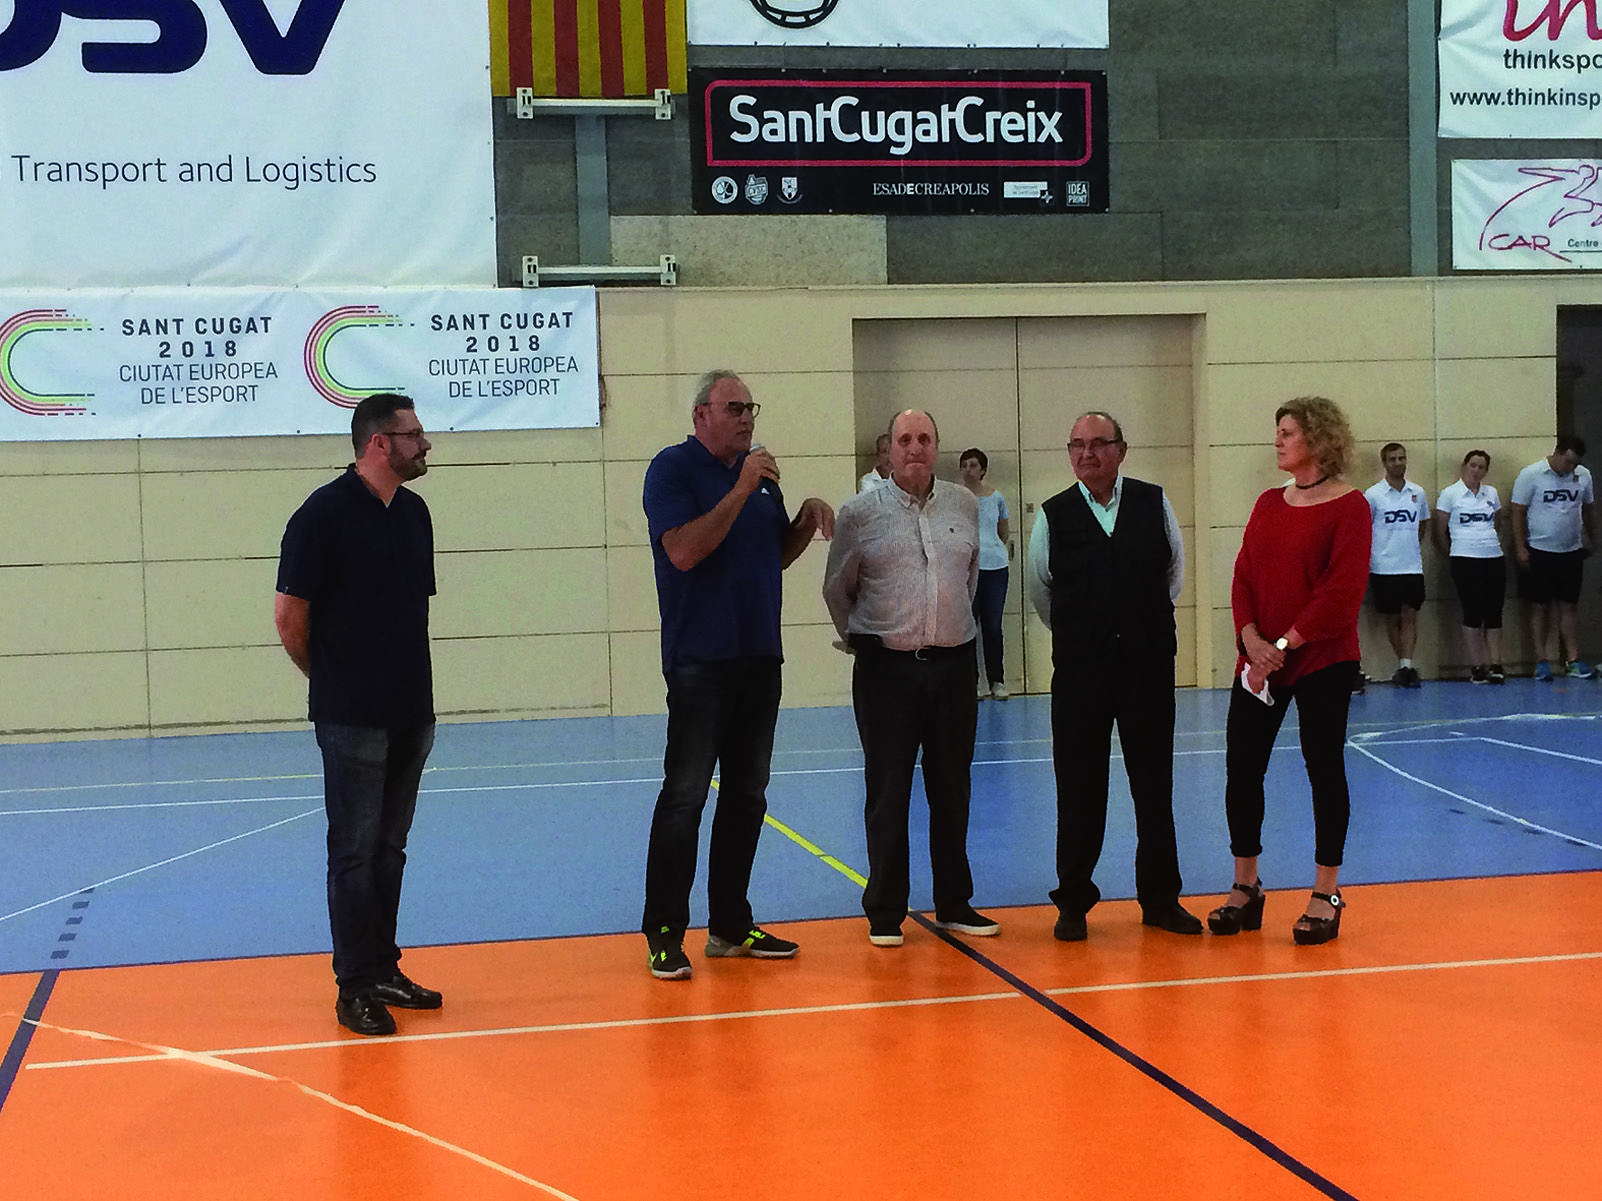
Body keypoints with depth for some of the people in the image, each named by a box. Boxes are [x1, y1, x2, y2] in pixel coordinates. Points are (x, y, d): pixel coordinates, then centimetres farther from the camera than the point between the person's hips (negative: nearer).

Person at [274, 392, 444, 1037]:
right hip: (352, 717, -7)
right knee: (355, 850, -2)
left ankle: (384, 971, 22)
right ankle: (355, 989, 4)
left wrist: (409, 682, 13)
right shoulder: (324, 513, -10)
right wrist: (332, 679, 4)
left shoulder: (414, 512, 12)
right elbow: (290, 614, -8)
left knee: (389, 847, 13)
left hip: (411, 712, 7)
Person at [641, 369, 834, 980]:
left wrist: (808, 517, 4)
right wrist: (741, 490, -20)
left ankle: (731, 924, 19)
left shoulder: (758, 472, 16)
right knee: (684, 797, -7)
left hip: (759, 657, 8)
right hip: (700, 661, -7)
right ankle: (664, 934, -2)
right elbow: (684, 551, -19)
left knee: (746, 794, 11)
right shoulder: (673, 469, -6)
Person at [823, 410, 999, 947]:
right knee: (887, 793, 1)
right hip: (886, 669, -3)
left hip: (953, 664, 3)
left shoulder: (964, 506, 7)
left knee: (952, 791, 9)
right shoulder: (860, 513, -2)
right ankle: (885, 912, 10)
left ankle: (954, 904, 20)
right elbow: (836, 589, 9)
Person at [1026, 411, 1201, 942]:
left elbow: (1175, 572, 17)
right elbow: (1040, 589, 13)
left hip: (1149, 663, 1)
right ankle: (1073, 903, 13)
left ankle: (1161, 899, 18)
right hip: (1080, 669, -1)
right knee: (1078, 789, 3)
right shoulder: (1054, 515, 1)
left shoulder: (1154, 502, 4)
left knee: (1155, 785, 7)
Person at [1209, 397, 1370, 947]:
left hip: (1323, 659, -6)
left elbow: (1342, 591, -14)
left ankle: (1326, 895, 13)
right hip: (1260, 658, 6)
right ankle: (1245, 888, 16)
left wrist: (1285, 644, -16)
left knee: (1324, 769, 2)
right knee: (1241, 768, 3)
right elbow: (1244, 576, 9)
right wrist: (1252, 640, -7)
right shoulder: (1269, 503, 12)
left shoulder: (1348, 505, -7)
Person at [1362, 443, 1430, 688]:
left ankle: (1406, 666, -8)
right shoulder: (1373, 495, -3)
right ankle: (1403, 665, 17)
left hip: (1412, 566, 2)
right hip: (1384, 567, -2)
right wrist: (1366, 560, -1)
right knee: (1392, 618, 5)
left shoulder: (1418, 493, 8)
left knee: (1410, 616, -5)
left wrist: (1413, 547, 14)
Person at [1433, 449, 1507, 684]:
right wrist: (1451, 556, 6)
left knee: (1494, 613, 2)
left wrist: (1496, 544, 14)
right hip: (1465, 559, -4)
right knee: (1473, 613, -4)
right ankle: (1477, 667, 1)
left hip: (1494, 559, 4)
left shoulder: (1491, 493, 14)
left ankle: (1495, 665, 4)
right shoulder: (1450, 493, 0)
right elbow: (1440, 530, 3)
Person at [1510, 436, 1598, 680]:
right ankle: (1542, 661, 4)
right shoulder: (1531, 475, -8)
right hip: (1539, 552, -4)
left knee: (1570, 606, 5)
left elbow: (1589, 509, 18)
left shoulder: (1583, 475, 5)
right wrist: (1520, 548, -11)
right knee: (1539, 607, 0)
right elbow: (1518, 513, -7)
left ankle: (1573, 659, 7)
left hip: (1571, 551, 4)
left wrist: (1592, 540, 18)